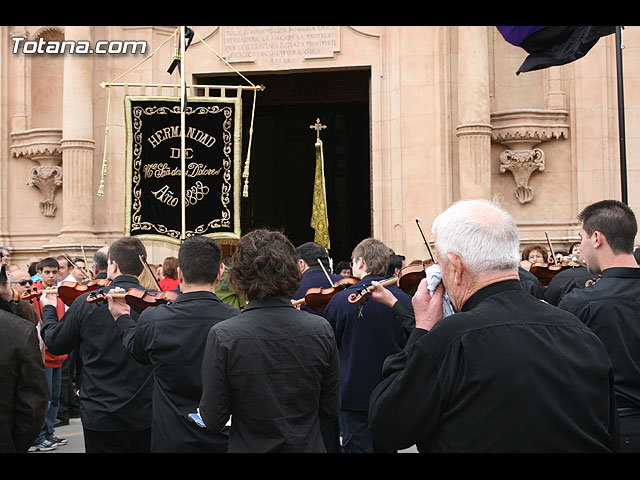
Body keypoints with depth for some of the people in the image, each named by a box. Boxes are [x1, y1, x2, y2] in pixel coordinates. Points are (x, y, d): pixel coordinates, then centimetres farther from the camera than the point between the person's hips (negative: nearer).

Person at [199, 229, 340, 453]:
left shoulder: (223, 336, -20)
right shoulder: (321, 330, -13)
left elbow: (213, 420, -15)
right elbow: (330, 410, -4)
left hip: (250, 446, -1)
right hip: (308, 446, 2)